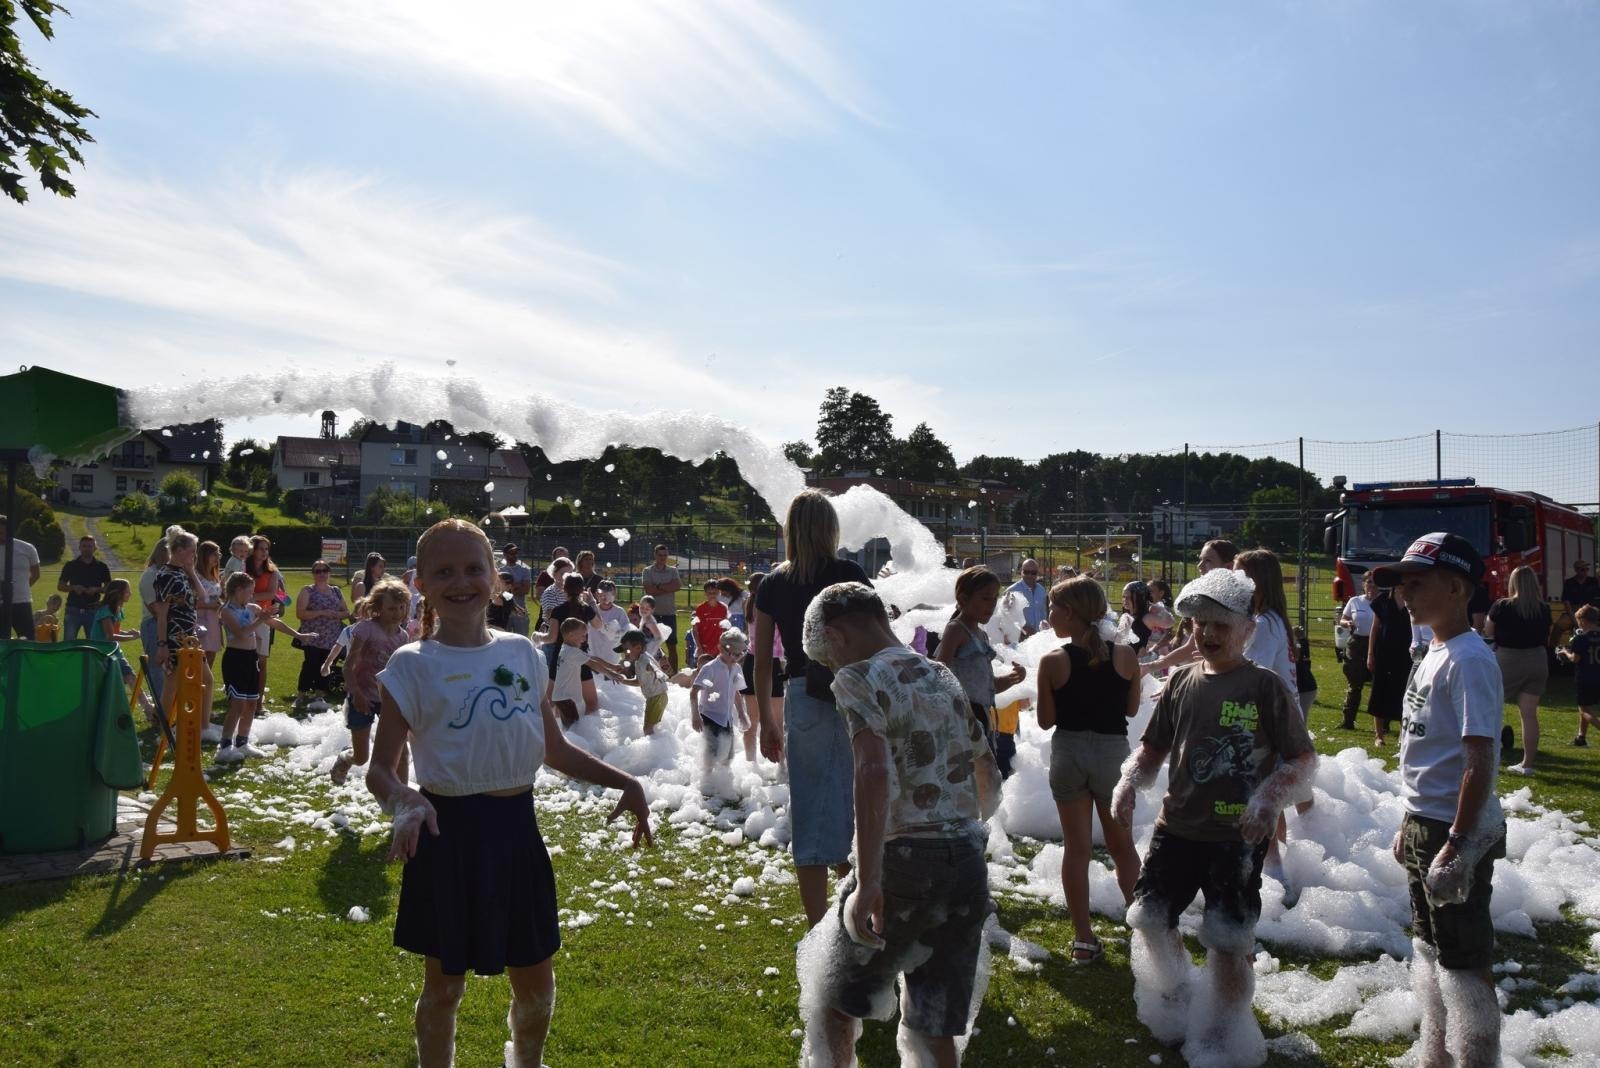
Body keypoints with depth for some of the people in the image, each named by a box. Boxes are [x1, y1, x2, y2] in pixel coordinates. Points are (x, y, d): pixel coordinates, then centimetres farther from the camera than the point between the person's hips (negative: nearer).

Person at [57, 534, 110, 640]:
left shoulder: (101, 567, 5)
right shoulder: (71, 565, 4)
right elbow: (60, 586, 7)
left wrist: (97, 589, -13)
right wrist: (73, 588, -12)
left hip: (93, 610, 0)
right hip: (73, 610, 0)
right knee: (67, 642, -2)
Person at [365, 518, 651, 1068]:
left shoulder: (521, 652, 4)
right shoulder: (413, 666, -8)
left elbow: (554, 749, 12)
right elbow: (380, 769, -9)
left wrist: (624, 781, 4)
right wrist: (406, 804, -30)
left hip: (516, 827, 4)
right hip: (450, 832, -4)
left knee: (536, 982, 18)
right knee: (445, 983, 11)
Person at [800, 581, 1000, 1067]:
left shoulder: (859, 678, -7)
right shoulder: (944, 678, 16)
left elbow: (874, 771, -24)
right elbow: (990, 777, 26)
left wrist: (866, 882, -28)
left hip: (905, 862, -6)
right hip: (969, 864, 7)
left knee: (833, 1000, 17)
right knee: (932, 1028, 16)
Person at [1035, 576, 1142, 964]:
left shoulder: (1052, 661, -12)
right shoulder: (1125, 655, -8)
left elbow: (1046, 720, -5)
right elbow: (1132, 709, 4)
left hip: (1068, 752, -1)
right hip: (1112, 751, 1)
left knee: (1076, 848, 9)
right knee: (1122, 845, 19)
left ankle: (1084, 939, 13)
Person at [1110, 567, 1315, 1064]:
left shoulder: (1265, 687, -10)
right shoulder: (1181, 682, 3)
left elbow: (1304, 760, -8)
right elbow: (1153, 749, 12)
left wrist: (1268, 799, -23)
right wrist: (1128, 782, -6)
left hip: (1238, 837, -5)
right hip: (1177, 828, 5)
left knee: (1227, 942, 1)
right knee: (1150, 919, 13)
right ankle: (1172, 1002, 40)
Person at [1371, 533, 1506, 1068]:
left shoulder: (1469, 660, -20)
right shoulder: (1434, 653, 10)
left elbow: (1480, 759, -24)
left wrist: (1458, 845, -26)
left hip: (1456, 833, -10)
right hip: (1424, 827, 10)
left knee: (1464, 960, 0)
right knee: (1429, 947, 21)